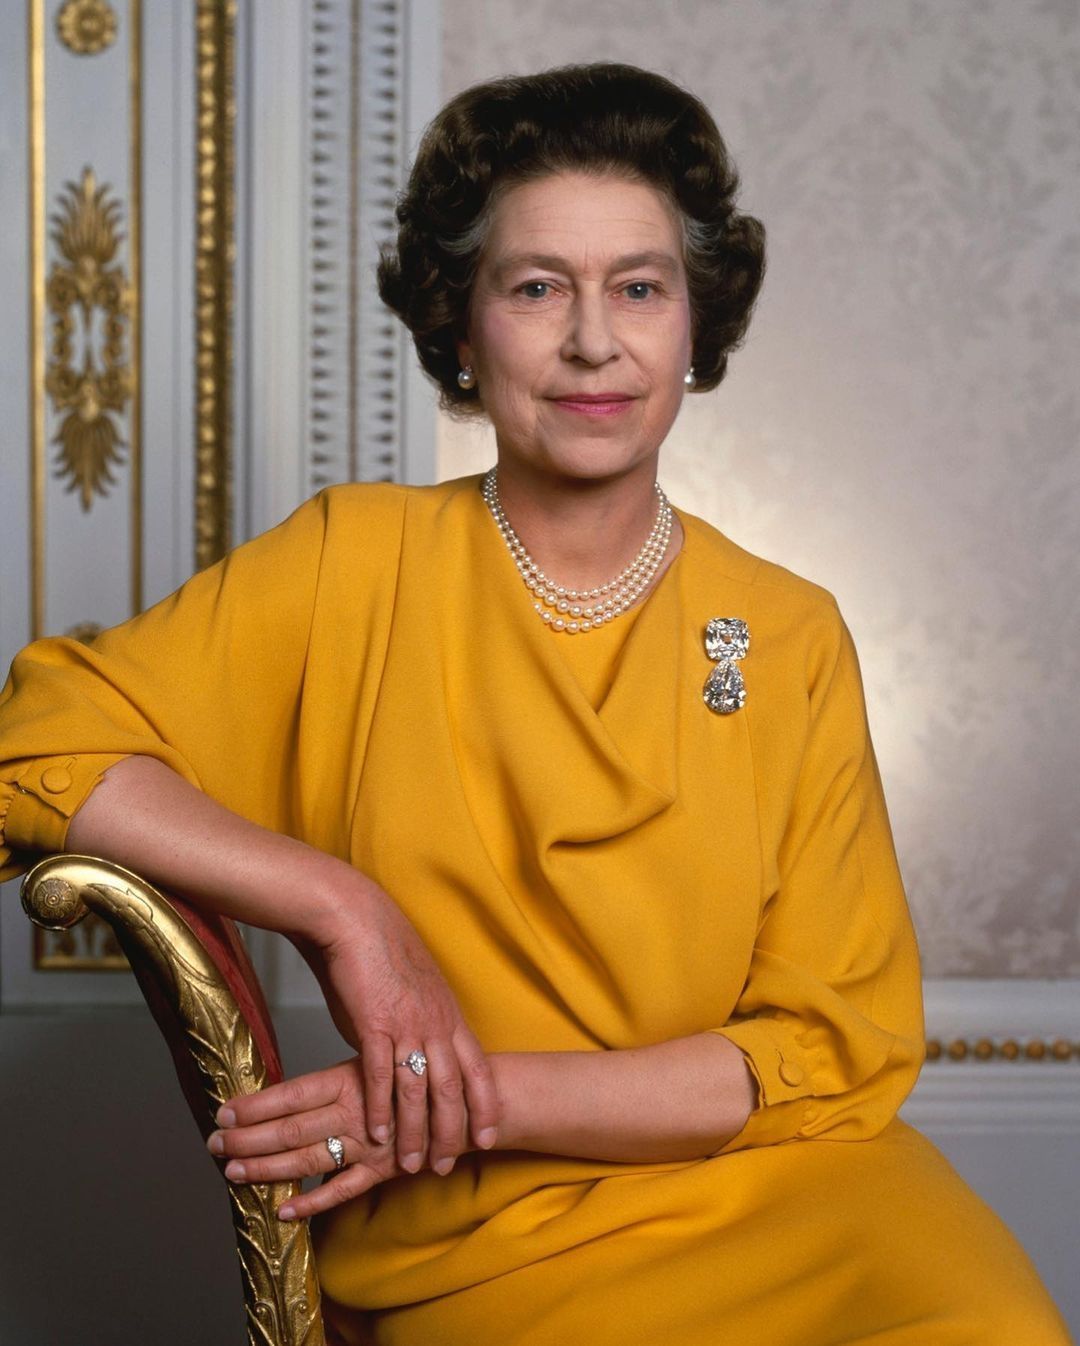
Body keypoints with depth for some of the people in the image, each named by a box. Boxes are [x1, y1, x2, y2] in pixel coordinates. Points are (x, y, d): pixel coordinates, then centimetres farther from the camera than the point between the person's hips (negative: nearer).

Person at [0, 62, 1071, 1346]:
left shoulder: (792, 638, 3)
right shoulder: (352, 565, 1)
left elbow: (842, 1044, 0)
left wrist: (481, 1096, -11)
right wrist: (344, 905, -15)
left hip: (775, 1187, 3)